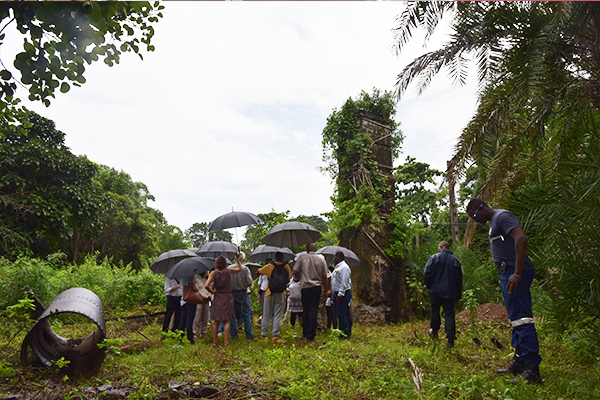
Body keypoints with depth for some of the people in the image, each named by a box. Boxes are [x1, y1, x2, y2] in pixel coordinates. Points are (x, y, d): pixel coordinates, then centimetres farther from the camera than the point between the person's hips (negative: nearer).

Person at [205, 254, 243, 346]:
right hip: (227, 297, 0)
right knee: (227, 321, 4)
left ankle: (214, 341, 13)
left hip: (217, 298, 0)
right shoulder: (229, 271, -3)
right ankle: (226, 341, 3)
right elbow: (240, 269, 16)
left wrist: (212, 291, 1)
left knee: (216, 321, 9)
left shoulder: (213, 273, -6)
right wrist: (238, 260, 26)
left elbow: (206, 285, -15)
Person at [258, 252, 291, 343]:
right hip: (281, 295, 0)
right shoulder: (286, 267, 0)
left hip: (270, 294, 0)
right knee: (278, 316, 3)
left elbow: (258, 272, 8)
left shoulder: (269, 266, -2)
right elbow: (289, 279, 9)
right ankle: (275, 336, -2)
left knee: (266, 315, 9)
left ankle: (264, 335, 15)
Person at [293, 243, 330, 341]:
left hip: (305, 287, 0)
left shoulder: (302, 258, -1)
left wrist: (298, 276, 20)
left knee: (305, 310, 11)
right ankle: (311, 335, 1)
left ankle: (305, 333, 19)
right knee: (313, 310, 1)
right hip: (317, 287, 0)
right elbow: (324, 277, 3)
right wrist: (326, 290, 12)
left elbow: (295, 272, -3)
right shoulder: (321, 259, 3)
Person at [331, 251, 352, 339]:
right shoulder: (337, 267, 18)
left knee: (342, 314, -8)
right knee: (339, 314, 13)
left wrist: (340, 295, -22)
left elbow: (344, 283, -20)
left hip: (343, 294, -10)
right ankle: (342, 332, 20)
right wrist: (333, 293, 20)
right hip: (337, 293, 10)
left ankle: (346, 334, 0)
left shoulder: (344, 267, -14)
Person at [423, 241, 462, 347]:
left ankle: (434, 331, 28)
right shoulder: (455, 260, 8)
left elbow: (427, 273, -10)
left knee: (435, 310, 15)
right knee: (449, 313, 2)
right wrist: (458, 296, 16)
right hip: (450, 292, 2)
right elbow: (459, 279, 11)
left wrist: (429, 286, 5)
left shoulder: (434, 257, -1)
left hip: (436, 290, -2)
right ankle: (451, 338, -2)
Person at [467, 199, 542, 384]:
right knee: (516, 318, 14)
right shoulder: (494, 221, 21)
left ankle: (532, 369, -8)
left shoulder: (502, 216, -11)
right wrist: (513, 273, 18)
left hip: (515, 273, -11)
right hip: (508, 272, 11)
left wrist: (517, 273, -26)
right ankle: (519, 362, 22)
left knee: (521, 318, -11)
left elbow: (521, 239, -25)